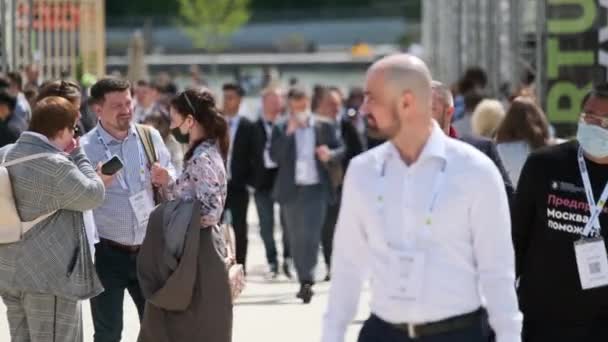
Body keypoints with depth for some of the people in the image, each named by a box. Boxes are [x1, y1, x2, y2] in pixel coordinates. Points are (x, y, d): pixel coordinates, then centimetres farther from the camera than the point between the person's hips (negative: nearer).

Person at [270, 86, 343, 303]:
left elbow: (340, 153, 3)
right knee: (296, 239, 9)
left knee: (311, 235, -13)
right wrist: (289, 132, -15)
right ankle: (304, 281, 18)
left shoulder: (324, 128, 5)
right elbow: (275, 156, -9)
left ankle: (307, 281, -16)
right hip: (291, 190, 2)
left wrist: (329, 155, -19)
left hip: (316, 189, -2)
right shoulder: (281, 130, 5)